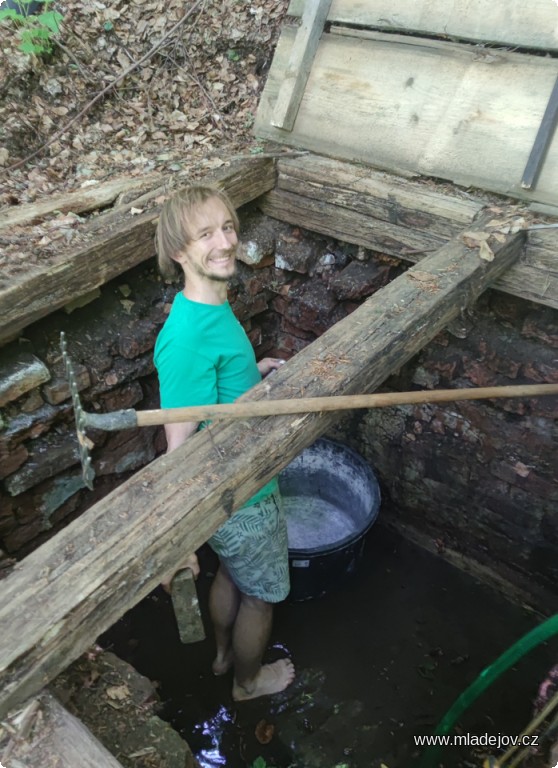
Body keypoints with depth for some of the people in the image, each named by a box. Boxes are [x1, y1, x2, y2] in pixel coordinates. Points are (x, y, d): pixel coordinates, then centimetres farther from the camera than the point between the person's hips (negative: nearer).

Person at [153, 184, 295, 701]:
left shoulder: (210, 305, -4)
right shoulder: (188, 337, -33)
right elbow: (180, 450, -29)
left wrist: (256, 371, 2)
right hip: (242, 500, -8)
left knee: (230, 573, 31)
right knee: (261, 594, 19)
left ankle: (224, 653, 59)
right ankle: (249, 680, 49)